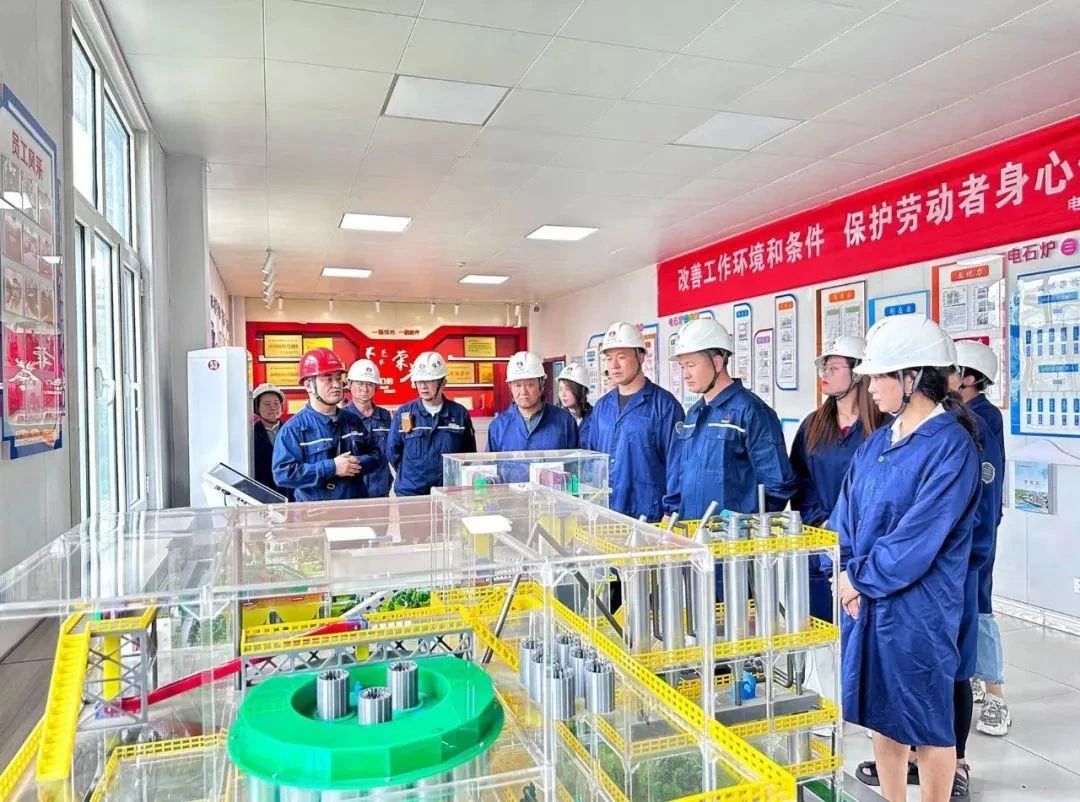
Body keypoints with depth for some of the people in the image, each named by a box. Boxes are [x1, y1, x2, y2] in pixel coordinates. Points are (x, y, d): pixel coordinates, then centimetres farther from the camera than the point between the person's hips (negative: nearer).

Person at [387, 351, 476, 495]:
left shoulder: (460, 413, 0)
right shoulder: (403, 414, -1)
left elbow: (469, 453, 7)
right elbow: (393, 452, 5)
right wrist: (411, 477, 6)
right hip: (410, 494, 0)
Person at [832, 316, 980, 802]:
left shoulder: (951, 447, -15)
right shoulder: (876, 443, 7)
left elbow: (917, 539, -20)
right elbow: (844, 516, 7)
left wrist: (860, 579, -12)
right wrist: (846, 574, -8)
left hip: (916, 608, -7)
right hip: (865, 600, 7)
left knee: (927, 723, 10)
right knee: (882, 713, 18)